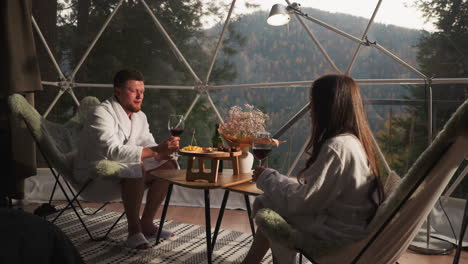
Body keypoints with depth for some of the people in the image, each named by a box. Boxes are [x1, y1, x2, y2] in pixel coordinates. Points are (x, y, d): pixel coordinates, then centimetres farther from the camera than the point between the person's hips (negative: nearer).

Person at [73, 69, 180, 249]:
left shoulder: (139, 116, 5)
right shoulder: (102, 114, -21)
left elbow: (149, 146, 5)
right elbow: (113, 151, -35)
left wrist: (165, 150, -19)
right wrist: (156, 151, -39)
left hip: (119, 172, 9)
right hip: (93, 179, -8)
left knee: (168, 166, -5)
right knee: (135, 168, -35)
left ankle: (146, 224, 1)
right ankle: (134, 231, -22)